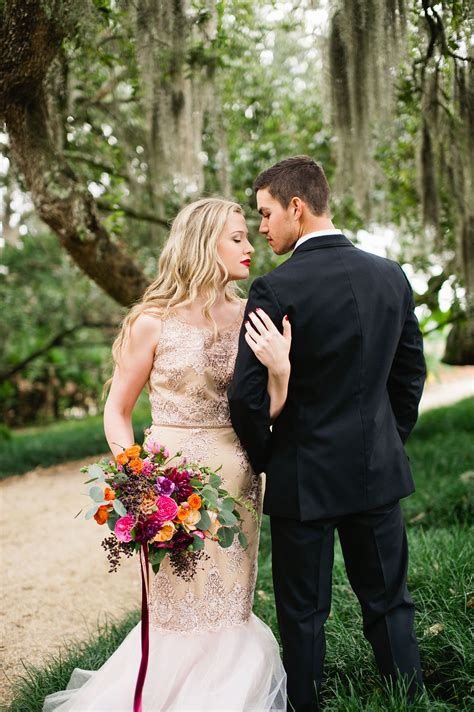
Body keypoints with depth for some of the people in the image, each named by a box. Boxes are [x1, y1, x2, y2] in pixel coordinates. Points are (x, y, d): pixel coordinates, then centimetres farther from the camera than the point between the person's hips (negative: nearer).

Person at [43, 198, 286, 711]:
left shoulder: (247, 317, 1)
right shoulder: (153, 322, -8)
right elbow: (116, 410, -2)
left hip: (237, 480, 4)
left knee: (229, 609, 15)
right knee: (181, 616, 8)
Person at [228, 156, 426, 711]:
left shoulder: (276, 289, -17)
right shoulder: (391, 276, 1)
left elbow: (246, 395, -16)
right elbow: (411, 374, 8)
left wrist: (264, 458, 1)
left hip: (304, 476, -5)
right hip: (379, 473, 5)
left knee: (303, 613, 11)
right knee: (388, 602, 18)